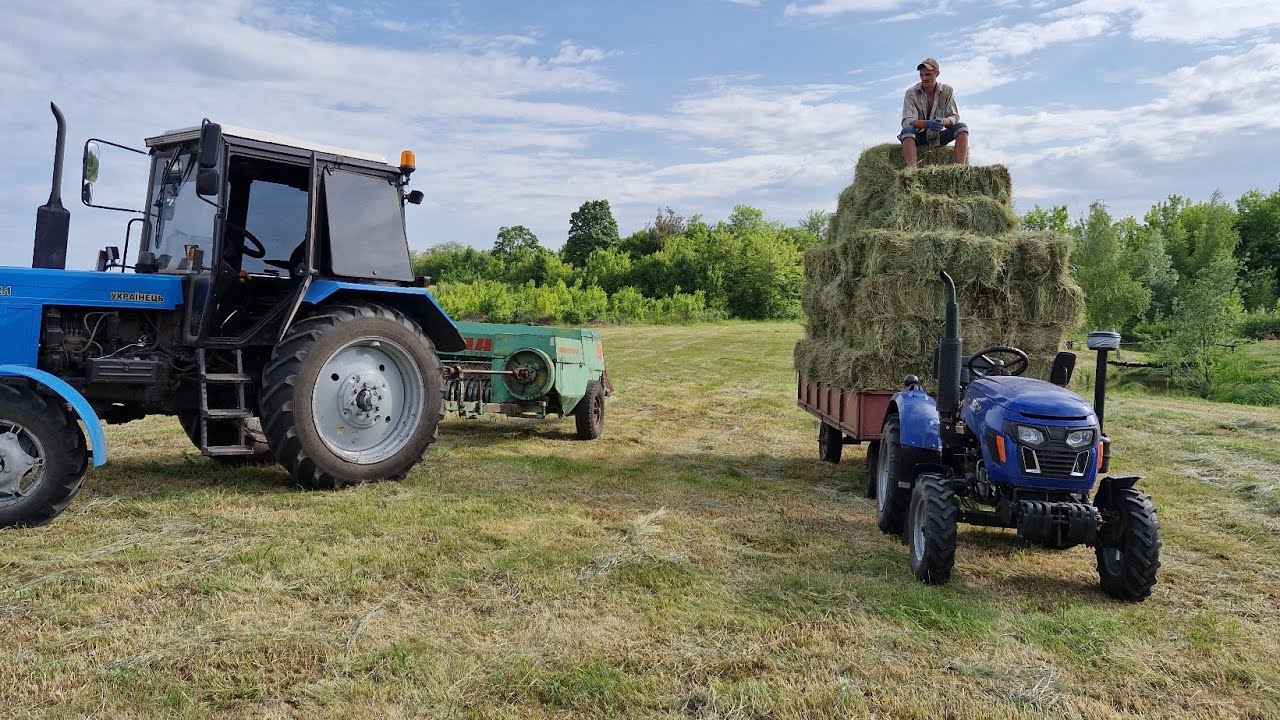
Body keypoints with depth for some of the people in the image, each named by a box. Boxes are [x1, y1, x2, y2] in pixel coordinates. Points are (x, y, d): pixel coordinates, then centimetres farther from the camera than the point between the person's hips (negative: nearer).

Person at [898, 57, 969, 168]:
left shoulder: (947, 91, -2)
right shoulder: (911, 93, -9)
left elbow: (955, 117, -8)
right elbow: (907, 121, -20)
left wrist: (943, 121, -34)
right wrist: (928, 124, -40)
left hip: (938, 137, 2)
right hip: (918, 137, -2)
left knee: (962, 127, -20)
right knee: (907, 130, -34)